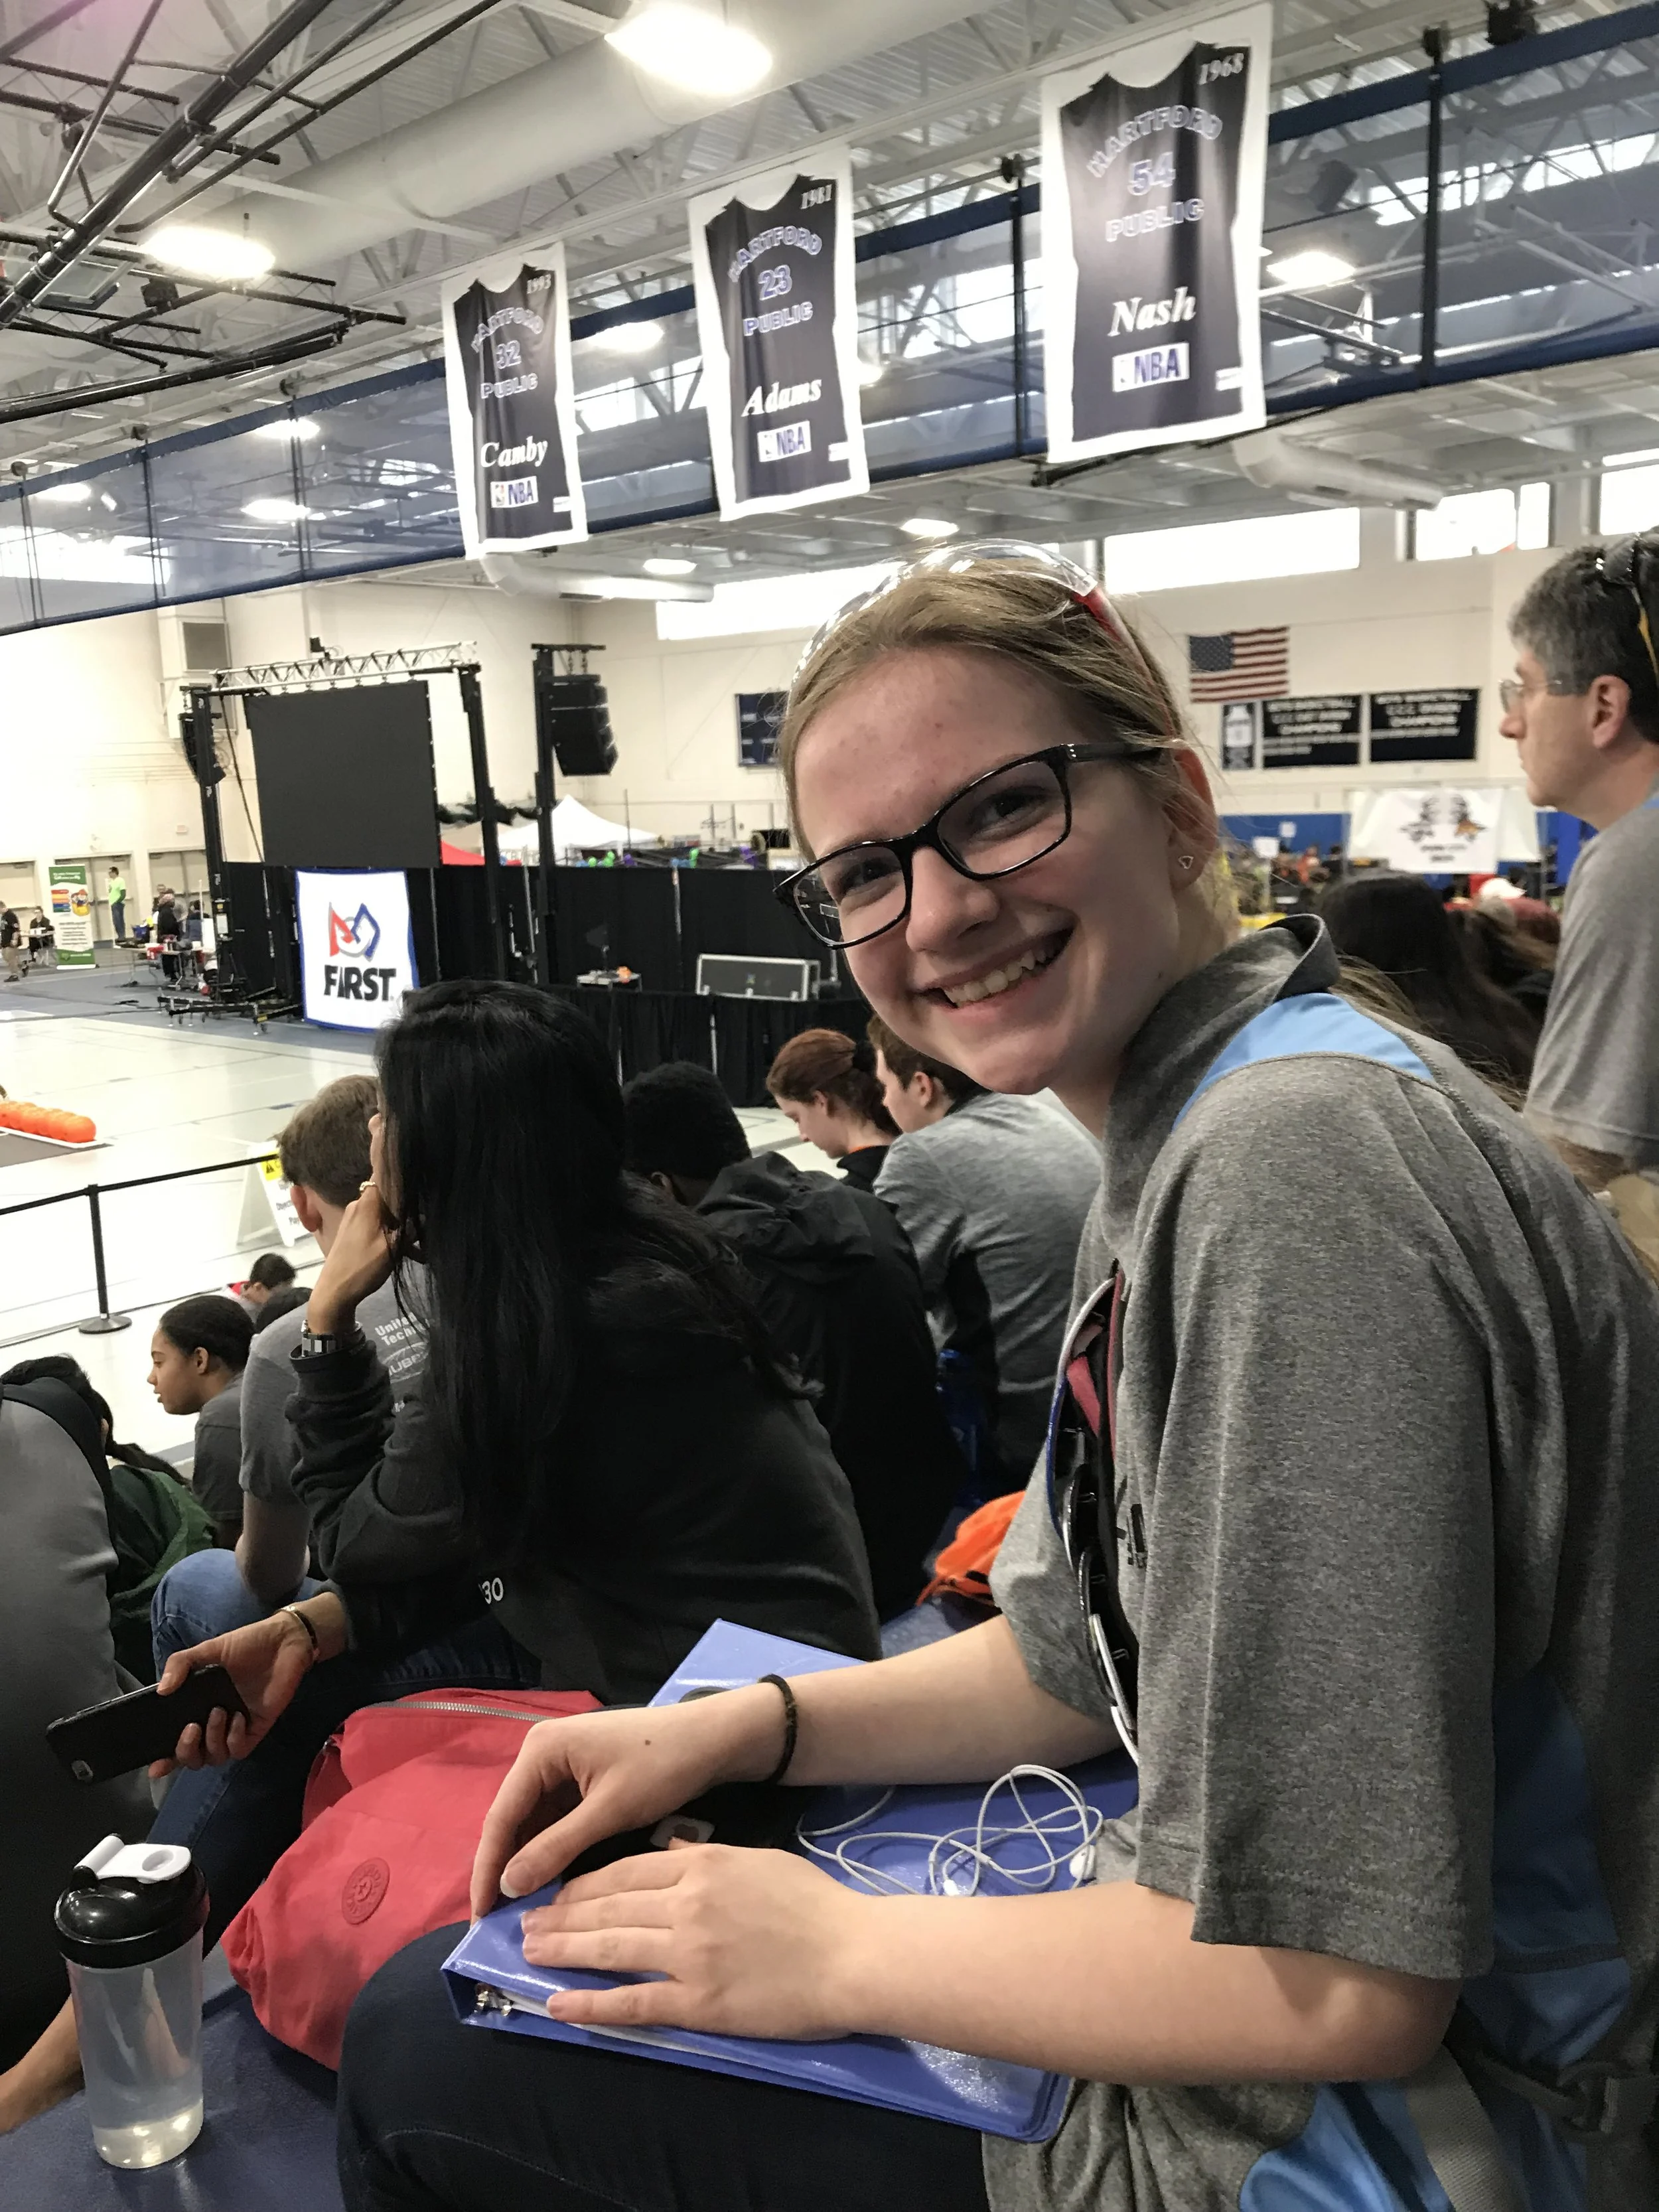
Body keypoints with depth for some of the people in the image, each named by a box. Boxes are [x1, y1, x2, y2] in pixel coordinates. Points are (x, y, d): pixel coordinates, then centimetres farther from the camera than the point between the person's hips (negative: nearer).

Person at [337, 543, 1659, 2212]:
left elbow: (1340, 1980, -27)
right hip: (1229, 2005, 8)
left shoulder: (1301, 1167, -29)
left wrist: (842, 1950, -15)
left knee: (427, 2047, 0)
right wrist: (736, 1732, -1)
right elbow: (1075, 1656, 9)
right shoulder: (1176, 1147, 3)